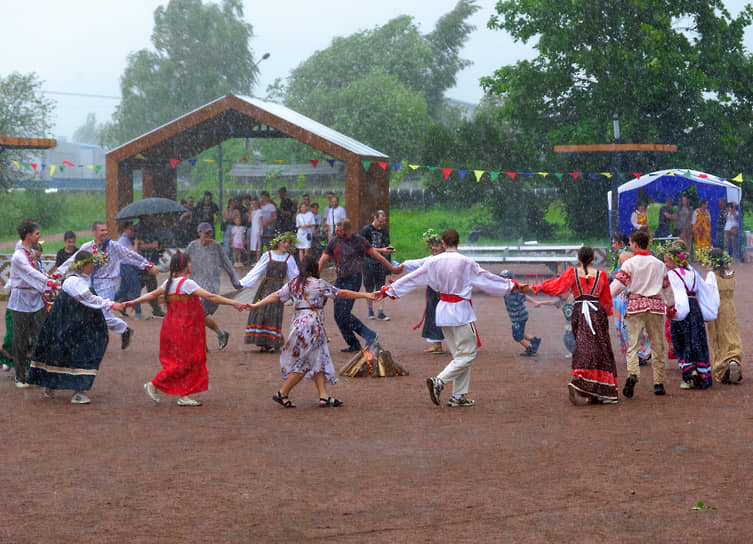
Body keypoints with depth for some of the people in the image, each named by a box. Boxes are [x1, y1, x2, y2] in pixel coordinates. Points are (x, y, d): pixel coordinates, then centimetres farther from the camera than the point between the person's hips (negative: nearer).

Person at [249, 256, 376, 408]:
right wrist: (366, 295, 2)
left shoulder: (292, 284, 10)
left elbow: (276, 296, 5)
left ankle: (324, 397, 5)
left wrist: (255, 305, 8)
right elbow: (341, 293, -3)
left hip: (298, 323, 7)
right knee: (304, 364, 0)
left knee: (318, 361, 10)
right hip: (311, 325, -7)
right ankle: (282, 394, 3)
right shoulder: (319, 284, -5)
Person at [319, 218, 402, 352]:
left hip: (353, 280, -7)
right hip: (340, 280, 7)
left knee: (344, 314, -17)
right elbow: (322, 261, 5)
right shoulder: (334, 242, 7)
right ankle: (353, 344, 15)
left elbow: (376, 255, -1)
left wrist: (392, 268, 3)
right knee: (338, 316, 4)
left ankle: (370, 336, -7)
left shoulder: (358, 240, -7)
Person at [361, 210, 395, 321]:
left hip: (381, 261, 4)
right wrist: (381, 250, -19)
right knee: (369, 288, 5)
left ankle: (380, 313, -2)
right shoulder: (366, 230, -6)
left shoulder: (385, 230, 11)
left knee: (380, 288, 0)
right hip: (369, 261, -4)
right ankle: (370, 311, 17)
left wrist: (390, 248, -4)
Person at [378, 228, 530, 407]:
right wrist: (514, 285, 8)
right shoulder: (466, 263, -12)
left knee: (460, 354, 15)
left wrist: (389, 290, 16)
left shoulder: (433, 262, -1)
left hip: (443, 310, 6)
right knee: (467, 354, 0)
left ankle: (458, 396, 13)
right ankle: (439, 381, -18)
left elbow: (412, 278, 4)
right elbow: (488, 278, -3)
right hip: (461, 311, -6)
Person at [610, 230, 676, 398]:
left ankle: (632, 374, -28)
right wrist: (671, 307, 32)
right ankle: (658, 383, 11)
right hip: (656, 305, 2)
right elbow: (667, 287, 19)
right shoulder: (659, 264, 11)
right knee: (658, 346, 10)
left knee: (633, 345, -4)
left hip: (635, 304, -2)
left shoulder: (629, 263, 0)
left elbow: (617, 285, -8)